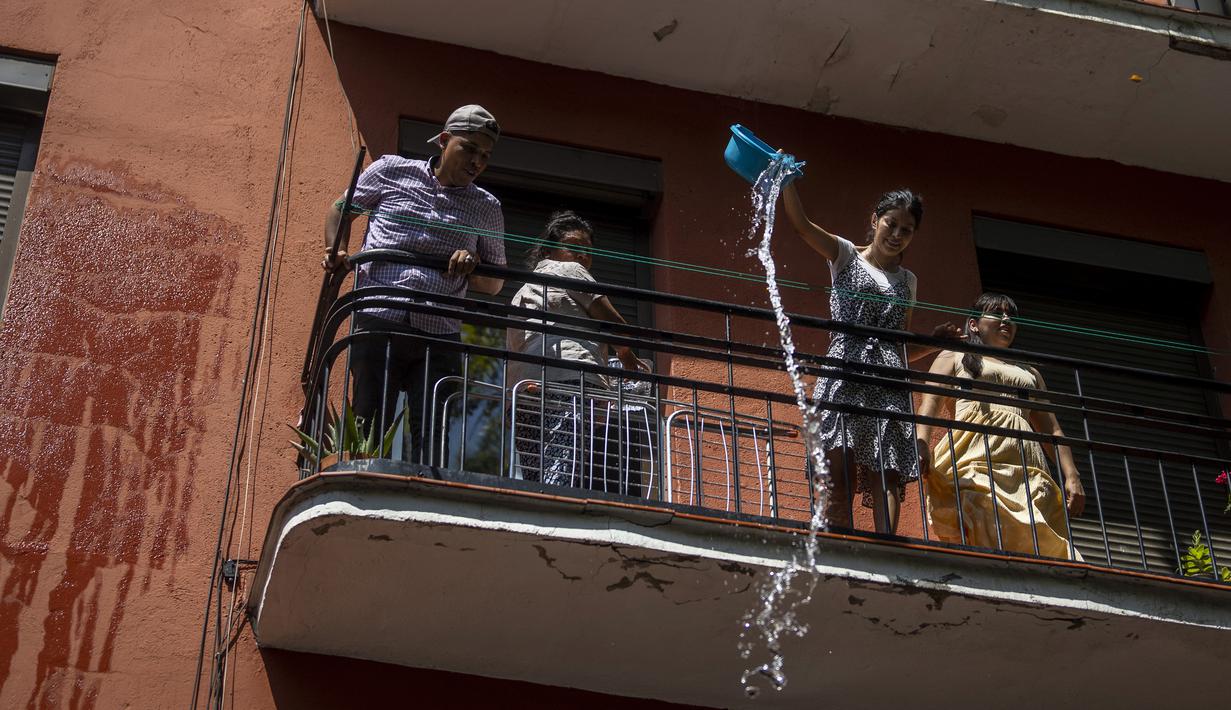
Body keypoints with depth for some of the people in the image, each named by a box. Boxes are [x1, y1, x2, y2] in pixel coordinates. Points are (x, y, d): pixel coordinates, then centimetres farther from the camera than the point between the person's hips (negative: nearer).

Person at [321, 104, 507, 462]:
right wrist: (336, 251, 3)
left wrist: (472, 267, -2)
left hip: (440, 336, 2)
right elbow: (341, 210, 23)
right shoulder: (391, 171, 11)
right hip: (379, 323, -2)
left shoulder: (486, 208, 15)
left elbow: (495, 284, 21)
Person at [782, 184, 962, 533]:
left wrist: (935, 342, 7)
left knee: (886, 478, -13)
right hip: (846, 376, -3)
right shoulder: (846, 255, 13)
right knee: (842, 479, -16)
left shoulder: (907, 281, 23)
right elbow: (800, 222, -3)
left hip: (889, 384, 3)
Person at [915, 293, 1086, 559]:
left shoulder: (1029, 373, 34)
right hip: (975, 457, -4)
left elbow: (1051, 429, 27)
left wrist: (1072, 477, 11)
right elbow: (930, 402, 4)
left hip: (1025, 465, 4)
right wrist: (921, 445, -17)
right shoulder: (954, 357, 22)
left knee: (1039, 545, -15)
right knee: (982, 541, -24)